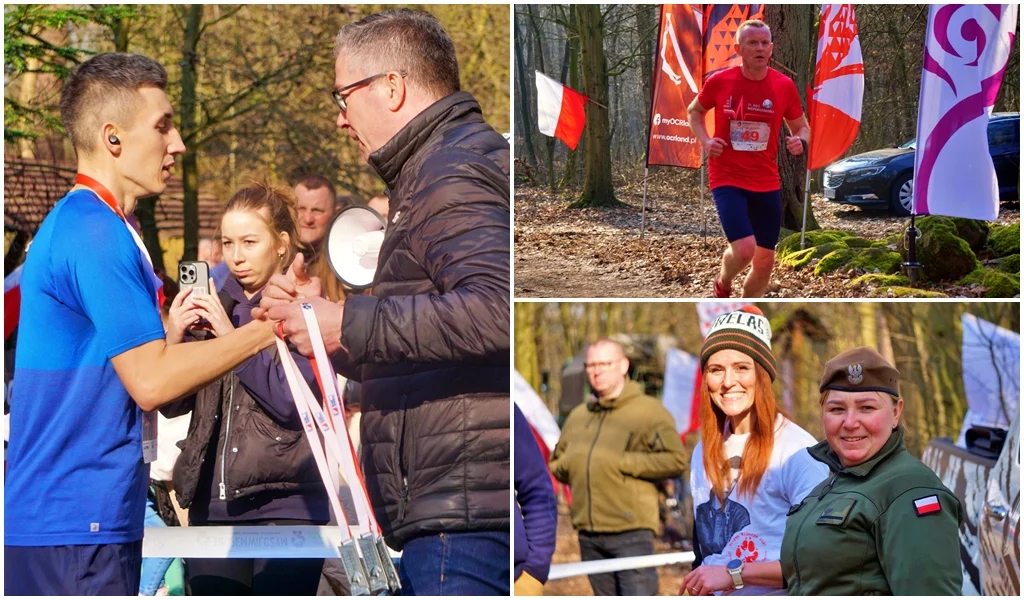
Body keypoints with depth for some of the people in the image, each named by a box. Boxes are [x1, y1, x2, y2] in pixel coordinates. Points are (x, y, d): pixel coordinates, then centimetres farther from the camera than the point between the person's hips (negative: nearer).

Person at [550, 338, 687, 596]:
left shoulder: (648, 410, -3)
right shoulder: (578, 416, 16)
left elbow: (675, 460, -11)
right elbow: (556, 462, 26)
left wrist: (623, 463, -15)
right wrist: (569, 464, 2)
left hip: (631, 530, -6)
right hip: (589, 534, 6)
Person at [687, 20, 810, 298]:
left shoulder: (784, 86, -3)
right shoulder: (719, 82, -7)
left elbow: (801, 126, 10)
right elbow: (695, 111, 12)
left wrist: (800, 141, -14)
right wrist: (705, 141, -7)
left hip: (767, 183, 3)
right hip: (727, 179, -3)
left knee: (765, 261, 8)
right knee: (744, 249, -21)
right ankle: (723, 283, 14)